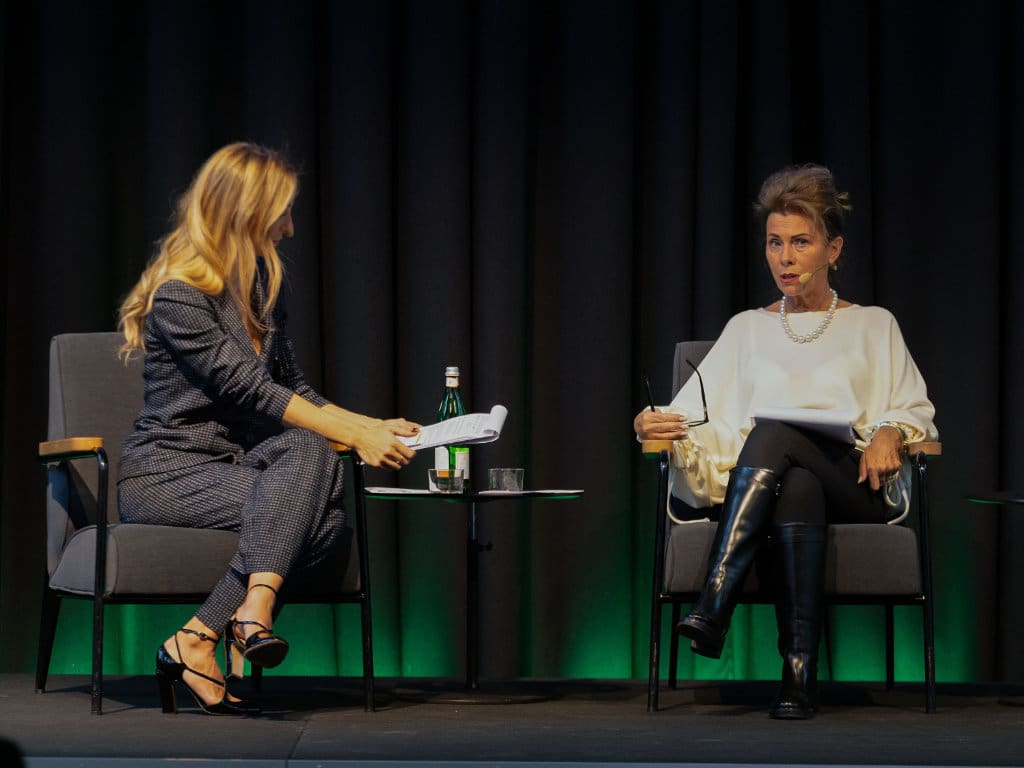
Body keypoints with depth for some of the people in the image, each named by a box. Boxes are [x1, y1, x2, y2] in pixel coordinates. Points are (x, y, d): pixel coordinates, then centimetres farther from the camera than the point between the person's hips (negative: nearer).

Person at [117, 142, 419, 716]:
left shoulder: (260, 286, 15)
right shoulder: (178, 296, -12)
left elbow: (293, 389, 19)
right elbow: (251, 390, -18)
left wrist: (373, 427, 5)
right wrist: (356, 437, -20)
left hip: (235, 463, 7)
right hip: (164, 473, -7)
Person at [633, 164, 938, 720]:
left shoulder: (873, 326, 21)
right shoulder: (748, 328, 24)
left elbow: (915, 408, 13)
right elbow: (699, 412, 11)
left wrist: (890, 431, -10)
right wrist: (655, 425, -11)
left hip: (856, 484, -1)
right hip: (768, 479, 1)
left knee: (774, 434, -36)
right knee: (797, 488, -40)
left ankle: (713, 609, -47)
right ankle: (799, 674, -48)